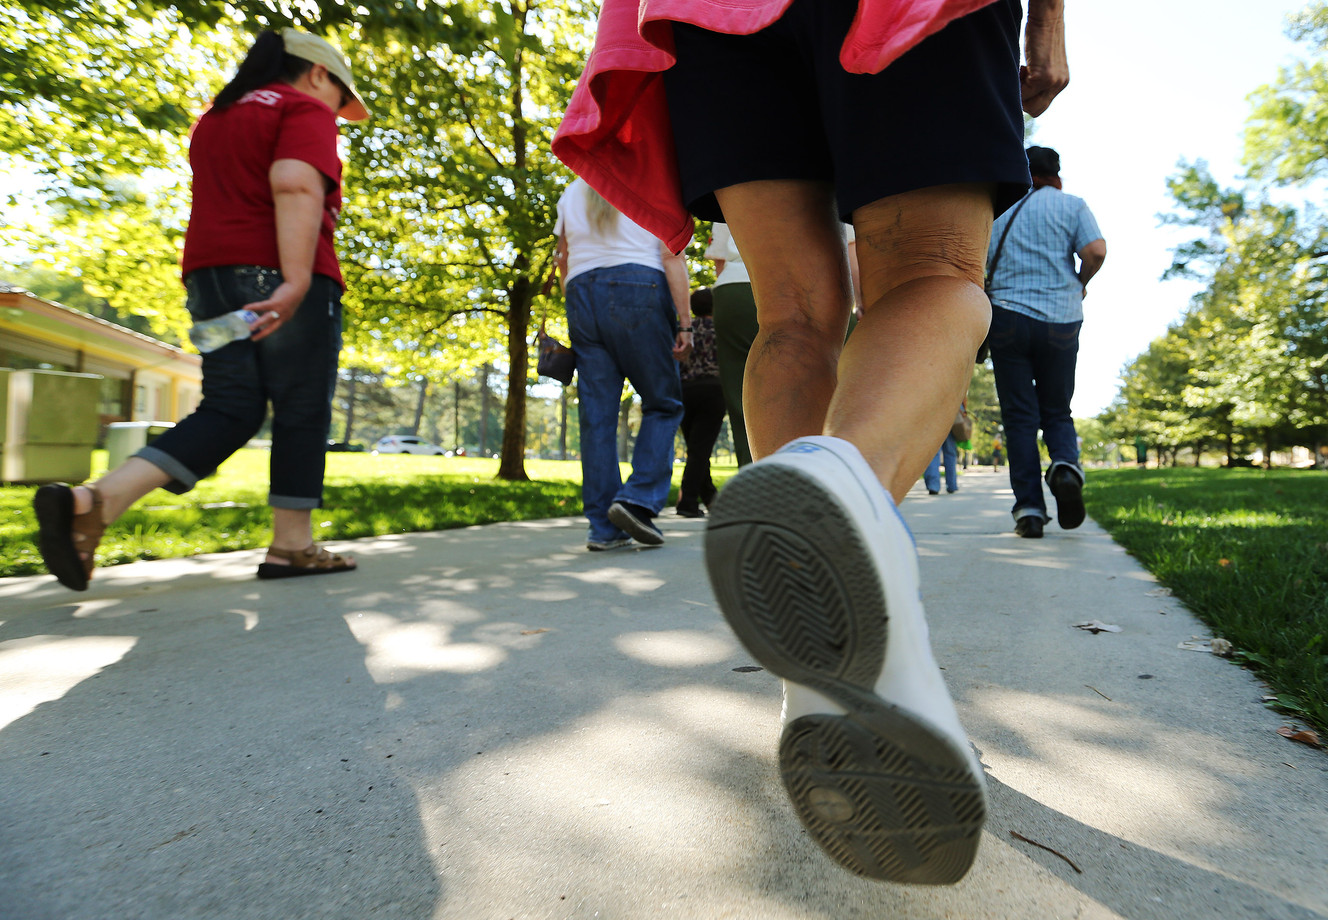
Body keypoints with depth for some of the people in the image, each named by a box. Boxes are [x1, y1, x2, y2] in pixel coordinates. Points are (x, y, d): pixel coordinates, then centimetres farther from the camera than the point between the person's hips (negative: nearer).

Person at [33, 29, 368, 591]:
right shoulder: (305, 111, 0)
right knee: (302, 412, -1)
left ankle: (90, 501, -13)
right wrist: (297, 279, -28)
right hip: (280, 281, -8)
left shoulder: (215, 117, 27)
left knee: (228, 412, 3)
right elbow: (294, 185, -18)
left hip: (210, 272, 8)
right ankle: (291, 546, 2)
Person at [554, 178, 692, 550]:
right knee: (663, 404, 4)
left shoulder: (571, 194, 21)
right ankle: (638, 498, -14)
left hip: (582, 295, 4)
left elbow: (563, 264, 20)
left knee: (596, 414, 1)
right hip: (638, 289, -4)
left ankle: (604, 527, 0)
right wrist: (684, 323, -6)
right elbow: (671, 256, -3)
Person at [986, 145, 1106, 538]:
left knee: (1019, 417, 0)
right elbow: (1096, 251, -6)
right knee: (1057, 412, 13)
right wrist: (1080, 284, 11)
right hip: (1061, 320, 0)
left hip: (1009, 316, 0)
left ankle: (1029, 508, -9)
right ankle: (1066, 465, -18)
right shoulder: (1072, 205, 9)